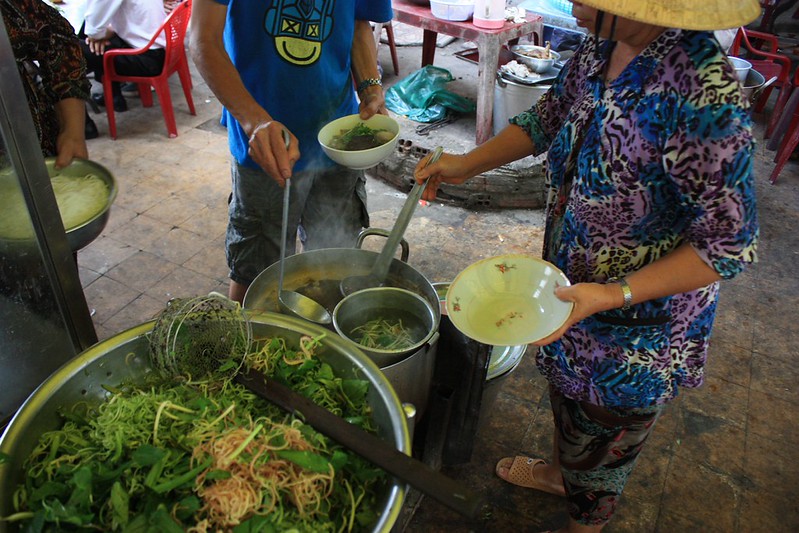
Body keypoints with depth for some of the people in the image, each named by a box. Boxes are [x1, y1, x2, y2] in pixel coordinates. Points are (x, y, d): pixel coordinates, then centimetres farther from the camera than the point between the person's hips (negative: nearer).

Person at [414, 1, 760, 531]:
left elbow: (728, 243, -26)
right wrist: (468, 164, -2)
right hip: (572, 280, 7)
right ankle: (563, 471, 64)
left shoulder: (704, 95, -34)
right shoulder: (601, 47, -10)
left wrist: (613, 295, -34)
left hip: (639, 321, -7)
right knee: (567, 386, 31)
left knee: (606, 426, 20)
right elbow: (550, 117, 8)